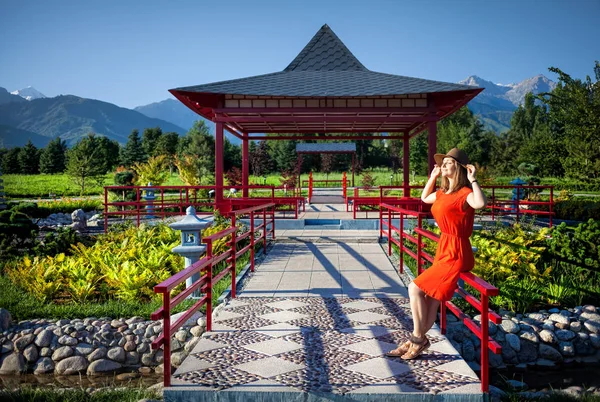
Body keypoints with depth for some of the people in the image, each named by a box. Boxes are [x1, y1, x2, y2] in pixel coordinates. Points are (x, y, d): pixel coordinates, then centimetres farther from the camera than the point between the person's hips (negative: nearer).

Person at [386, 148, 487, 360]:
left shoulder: (464, 193, -13)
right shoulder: (443, 192, 12)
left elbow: (480, 203, -36)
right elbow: (424, 198, 33)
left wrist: (472, 179, -24)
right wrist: (433, 177, 24)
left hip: (455, 254, -8)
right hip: (444, 249, 8)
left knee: (416, 288, -10)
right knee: (430, 298, 7)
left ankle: (418, 338, 5)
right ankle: (418, 340, 15)